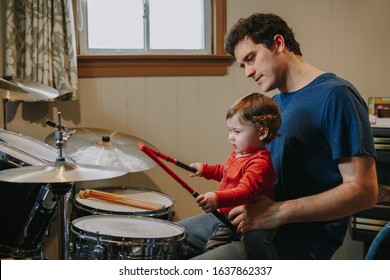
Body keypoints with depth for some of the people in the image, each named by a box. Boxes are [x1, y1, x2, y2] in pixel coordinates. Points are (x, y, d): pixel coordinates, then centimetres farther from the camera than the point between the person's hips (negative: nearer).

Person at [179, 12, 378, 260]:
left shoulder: (335, 95, -14)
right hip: (257, 218, 9)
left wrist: (278, 212, -23)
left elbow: (364, 191, -20)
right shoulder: (276, 103, 15)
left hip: (301, 239, -9)